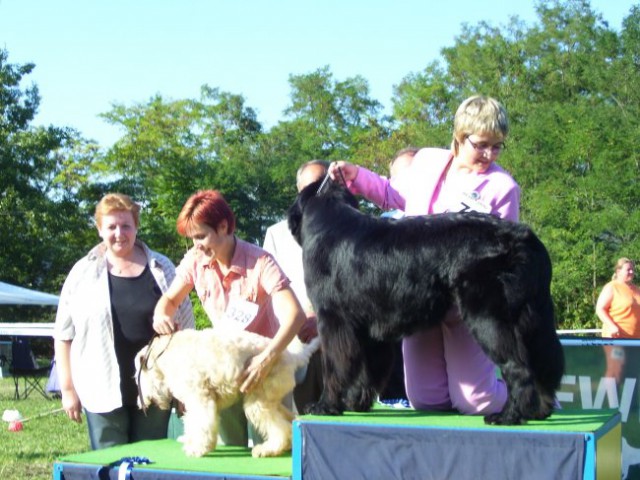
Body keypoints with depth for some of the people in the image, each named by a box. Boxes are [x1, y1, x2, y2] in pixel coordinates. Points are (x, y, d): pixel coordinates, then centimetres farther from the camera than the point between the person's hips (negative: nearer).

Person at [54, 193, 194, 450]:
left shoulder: (162, 269, 6)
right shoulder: (83, 273, 3)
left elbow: (185, 329, 10)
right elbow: (64, 335, 6)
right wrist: (68, 389, 2)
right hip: (103, 392, -1)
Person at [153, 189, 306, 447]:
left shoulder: (259, 262, -21)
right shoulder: (195, 261, -7)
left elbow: (295, 314, -29)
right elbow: (170, 299, 8)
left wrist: (267, 358, -40)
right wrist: (162, 316, -16)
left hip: (264, 363, -4)